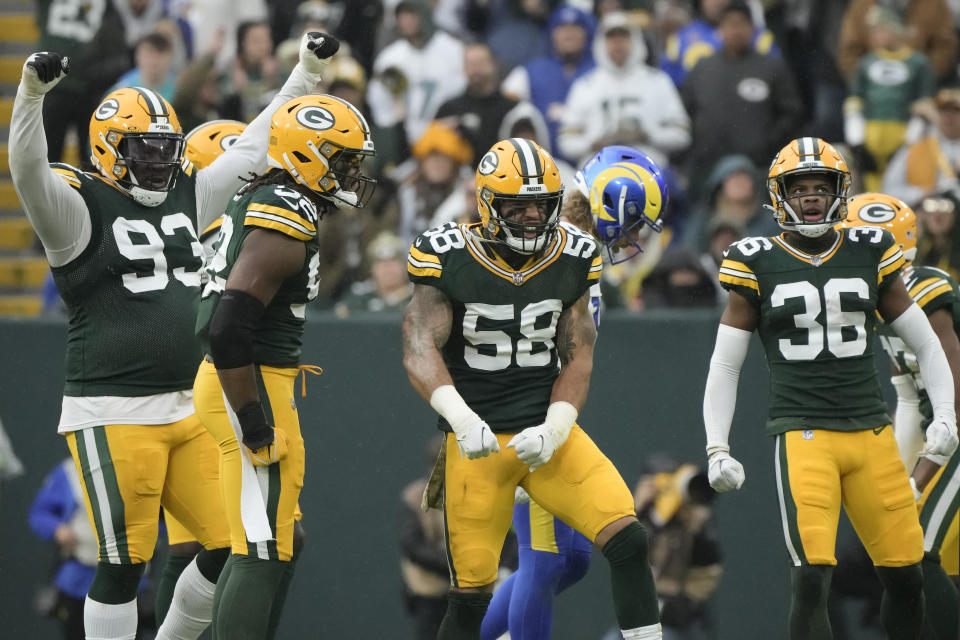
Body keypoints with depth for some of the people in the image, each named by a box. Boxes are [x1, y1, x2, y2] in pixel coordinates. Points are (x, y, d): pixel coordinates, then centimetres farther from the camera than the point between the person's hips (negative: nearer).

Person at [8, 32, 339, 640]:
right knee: (125, 563, -7)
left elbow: (252, 148, 22)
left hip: (191, 412, 7)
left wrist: (307, 72, 22)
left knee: (232, 549, 3)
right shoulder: (82, 207, -6)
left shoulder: (187, 197, 14)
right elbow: (29, 171, -25)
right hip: (115, 417, -7)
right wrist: (32, 92, -41)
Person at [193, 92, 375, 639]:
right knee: (263, 553, -10)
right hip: (249, 387, -10)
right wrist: (254, 424, -22)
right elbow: (227, 328, -27)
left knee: (281, 545, 16)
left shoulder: (261, 201, 13)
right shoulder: (286, 227, -19)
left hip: (250, 382, 10)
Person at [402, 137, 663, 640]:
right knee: (470, 595, -2)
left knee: (627, 541, -14)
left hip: (548, 435, 3)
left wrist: (553, 430, -13)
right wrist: (462, 419, -33)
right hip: (477, 443, -3)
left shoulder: (572, 260, 3)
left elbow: (577, 358, 4)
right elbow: (419, 350, -17)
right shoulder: (448, 259, -7)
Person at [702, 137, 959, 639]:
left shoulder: (869, 256, 8)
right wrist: (717, 450, 1)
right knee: (811, 579, -17)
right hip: (802, 434, -3)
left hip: (871, 431, 3)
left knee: (906, 576, 3)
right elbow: (725, 363, 9)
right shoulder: (758, 265, 3)